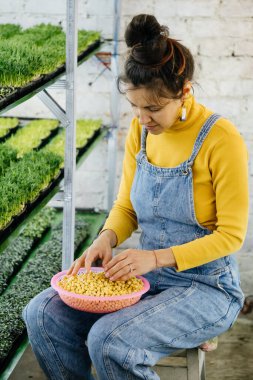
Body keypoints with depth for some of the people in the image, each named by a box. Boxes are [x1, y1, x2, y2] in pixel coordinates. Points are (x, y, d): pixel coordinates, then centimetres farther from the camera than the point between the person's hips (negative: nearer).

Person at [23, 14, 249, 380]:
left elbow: (231, 234, -14)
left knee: (109, 341, -29)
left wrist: (156, 257, -24)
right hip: (147, 274, 6)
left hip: (207, 287, -6)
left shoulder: (221, 139, -17)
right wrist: (107, 238, -12)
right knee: (42, 314, -12)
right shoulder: (140, 131, 1)